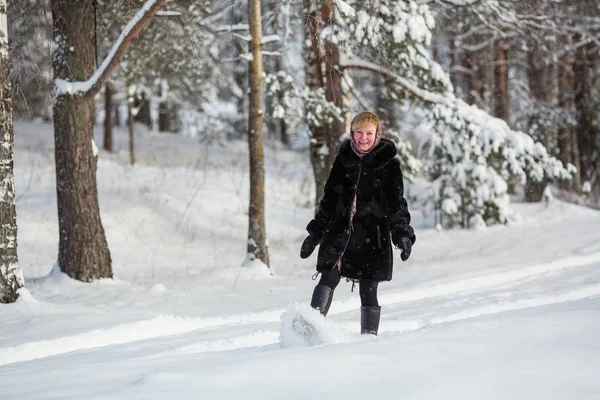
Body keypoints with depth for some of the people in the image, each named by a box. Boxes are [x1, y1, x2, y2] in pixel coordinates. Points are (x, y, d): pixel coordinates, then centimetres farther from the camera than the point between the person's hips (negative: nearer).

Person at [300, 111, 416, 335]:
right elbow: (329, 198, 17)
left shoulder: (389, 164, 2)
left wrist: (402, 234, -12)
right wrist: (315, 232, 16)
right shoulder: (343, 159, 10)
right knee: (328, 279, -15)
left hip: (372, 235, -2)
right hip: (340, 231, 2)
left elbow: (396, 204, 2)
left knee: (368, 291, -1)